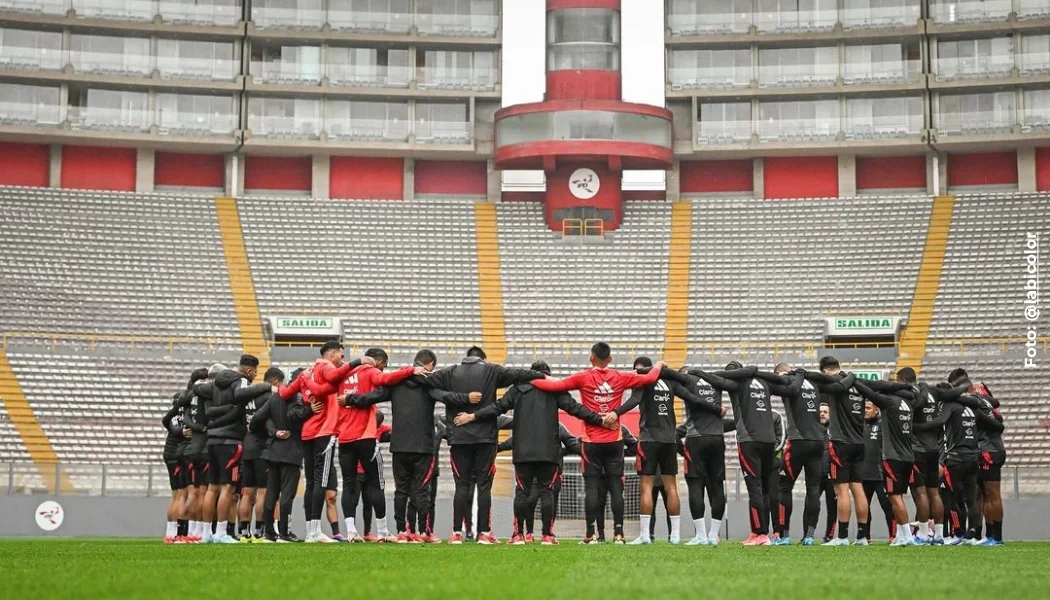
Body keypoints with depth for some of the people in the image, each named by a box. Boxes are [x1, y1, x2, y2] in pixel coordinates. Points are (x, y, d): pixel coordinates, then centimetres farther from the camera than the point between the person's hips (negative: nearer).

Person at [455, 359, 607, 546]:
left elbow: (498, 407, 1)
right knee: (547, 491, 4)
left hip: (523, 452, 1)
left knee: (522, 491, 5)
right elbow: (574, 408, 0)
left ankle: (518, 534, 3)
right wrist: (600, 420, 1)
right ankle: (548, 535, 0)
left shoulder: (518, 388, 7)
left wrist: (472, 417, 6)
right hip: (549, 451, -1)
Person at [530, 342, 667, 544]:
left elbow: (554, 386, -8)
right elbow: (650, 378, 7)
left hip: (592, 441, -2)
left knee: (591, 487, 0)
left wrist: (531, 380, 8)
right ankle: (618, 533, 0)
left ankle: (591, 534, -3)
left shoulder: (583, 378, -5)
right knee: (616, 487, 3)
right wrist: (659, 366, 28)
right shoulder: (620, 378, 1)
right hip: (614, 441, 2)